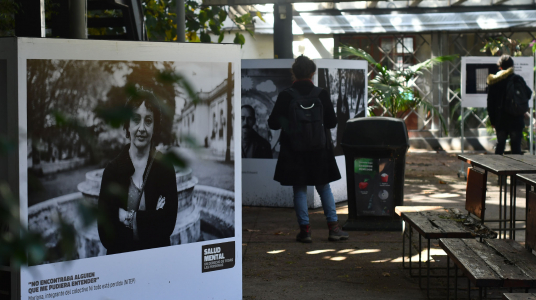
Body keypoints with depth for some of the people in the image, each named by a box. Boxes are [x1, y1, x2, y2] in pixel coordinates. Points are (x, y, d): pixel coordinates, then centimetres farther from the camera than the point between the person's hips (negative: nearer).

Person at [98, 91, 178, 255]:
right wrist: (150, 219, -8)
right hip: (119, 257, 1)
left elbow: (169, 223, -1)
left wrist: (129, 217, -5)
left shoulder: (166, 169, 2)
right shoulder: (112, 169, 1)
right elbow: (104, 230, -2)